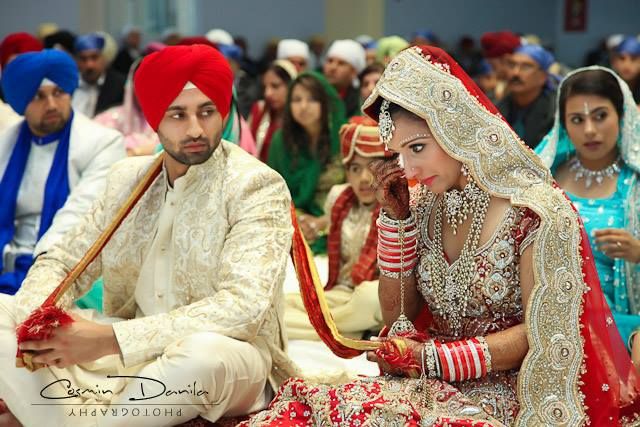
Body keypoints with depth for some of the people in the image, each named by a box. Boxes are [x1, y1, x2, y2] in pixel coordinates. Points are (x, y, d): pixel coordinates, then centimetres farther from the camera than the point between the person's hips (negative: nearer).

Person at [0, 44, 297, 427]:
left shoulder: (257, 186, -11)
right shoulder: (128, 177, 7)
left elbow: (243, 306, -23)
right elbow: (62, 262, 9)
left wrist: (110, 338, -31)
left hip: (221, 363, -5)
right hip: (131, 353, 5)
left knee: (205, 352, -40)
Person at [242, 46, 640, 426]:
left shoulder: (535, 209, -11)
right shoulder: (423, 205, 6)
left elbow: (538, 333, -9)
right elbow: (397, 317, 8)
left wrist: (434, 357, -16)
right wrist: (395, 216, -1)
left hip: (505, 392, -5)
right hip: (436, 385, 5)